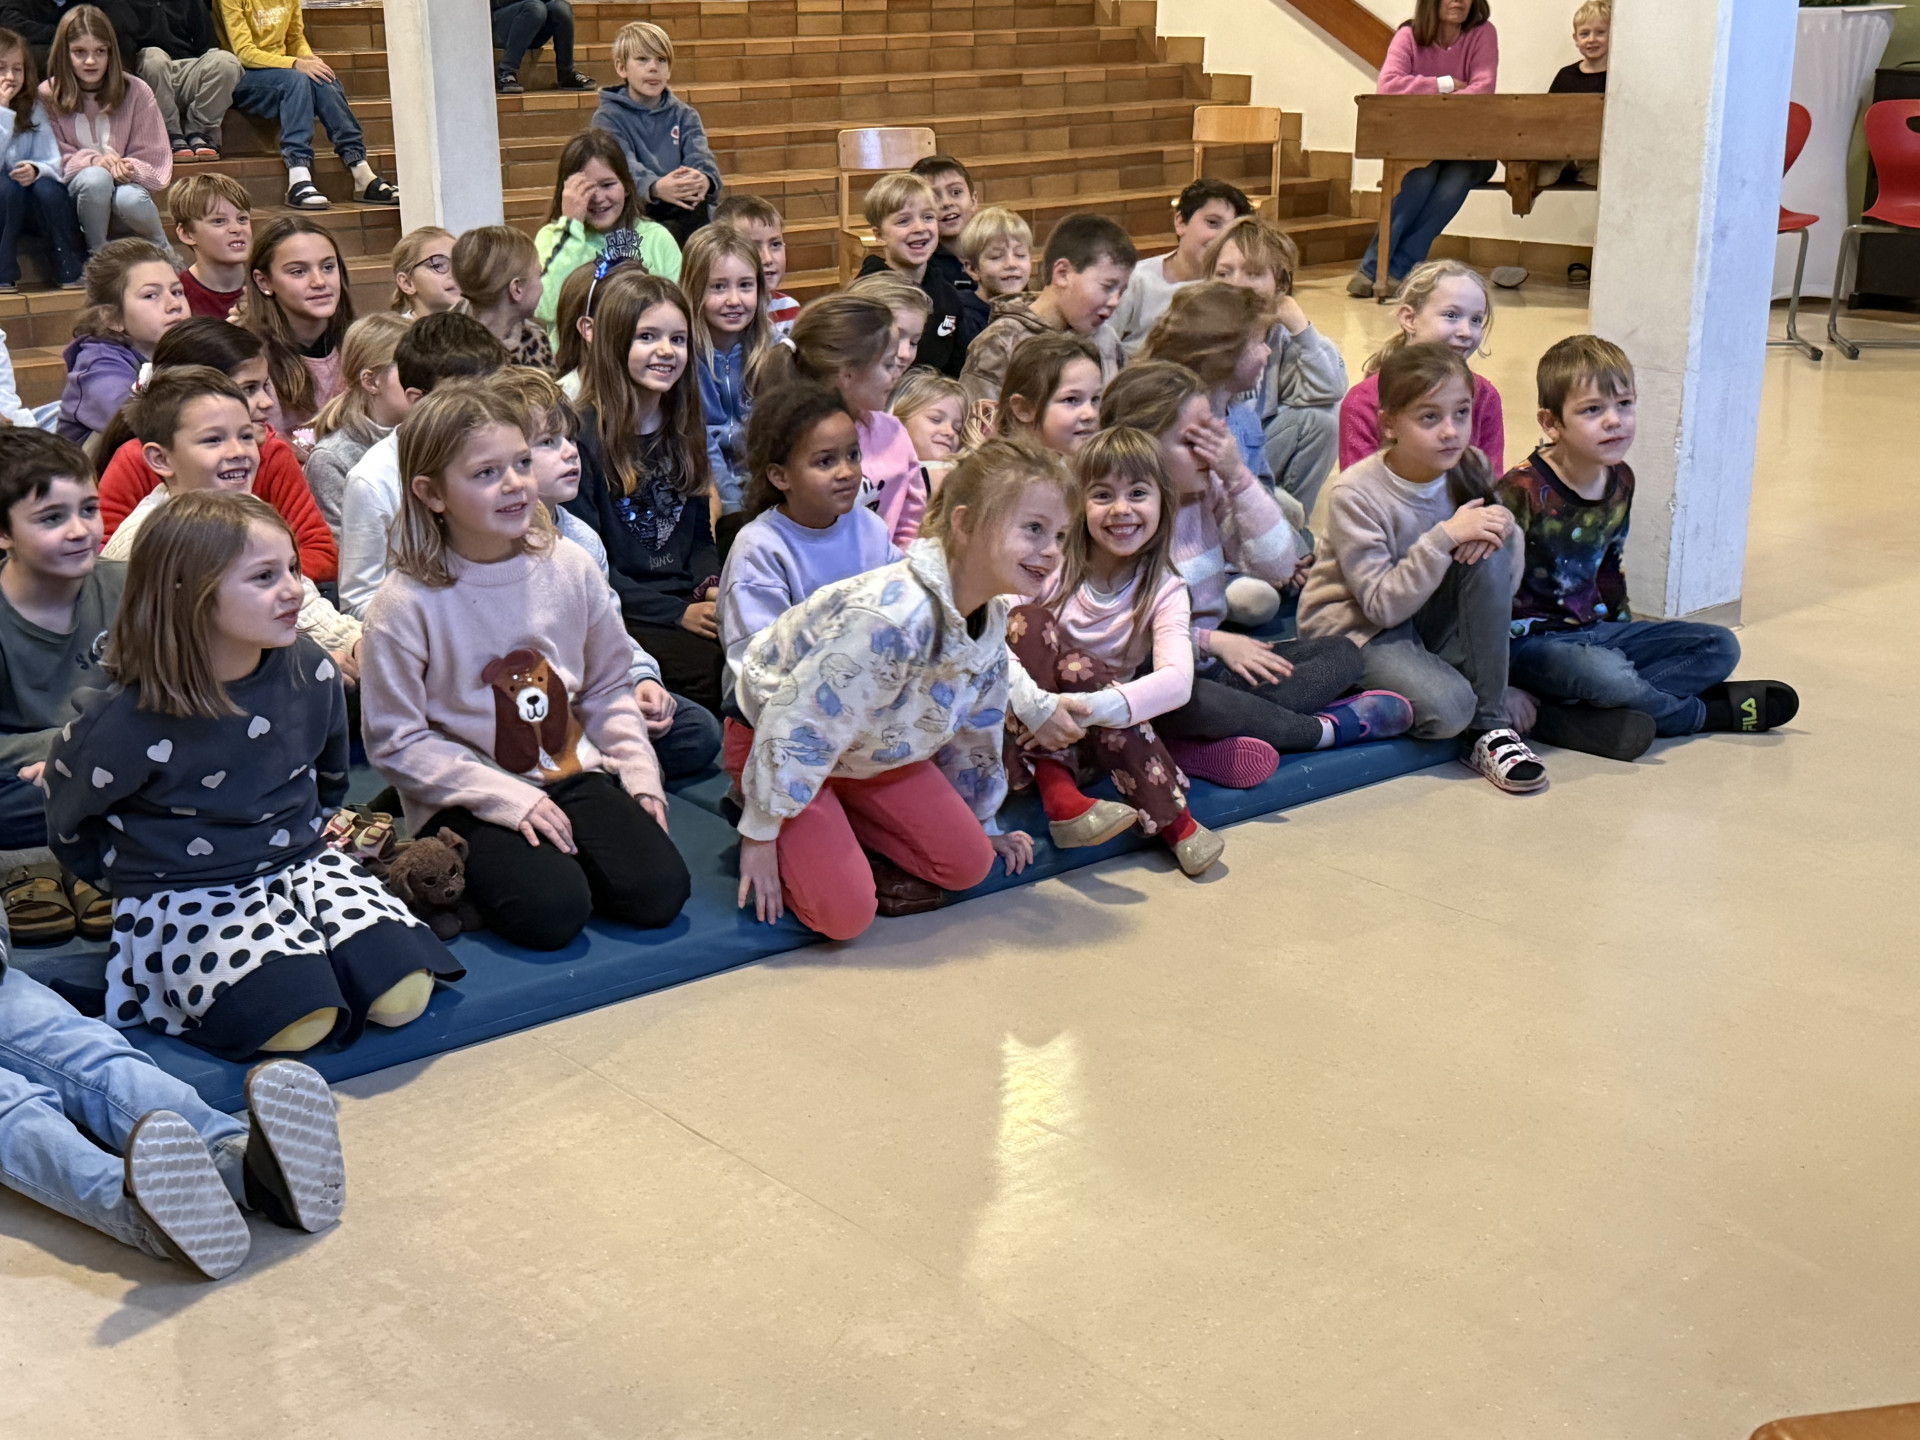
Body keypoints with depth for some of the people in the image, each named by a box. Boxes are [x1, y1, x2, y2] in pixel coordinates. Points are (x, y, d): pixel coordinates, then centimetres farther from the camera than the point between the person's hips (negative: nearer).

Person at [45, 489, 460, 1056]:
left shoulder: (310, 672, -5)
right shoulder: (128, 722, -19)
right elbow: (67, 818, 0)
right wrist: (142, 882, 7)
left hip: (299, 862, 4)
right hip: (186, 897, -4)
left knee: (402, 992, -17)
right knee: (297, 1018, -28)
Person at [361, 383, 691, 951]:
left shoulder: (570, 568, -1)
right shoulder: (406, 604, -14)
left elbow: (608, 688, 11)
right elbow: (395, 741, -12)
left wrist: (639, 772, -3)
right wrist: (508, 798, -18)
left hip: (571, 772, 4)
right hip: (466, 797, -4)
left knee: (658, 892, -17)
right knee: (551, 913, -26)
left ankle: (552, 851, 8)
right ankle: (477, 866, 5)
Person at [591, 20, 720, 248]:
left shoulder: (684, 115, 16)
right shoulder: (609, 118, 4)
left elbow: (699, 155, -3)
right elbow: (623, 167, -15)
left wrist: (704, 178, -31)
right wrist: (656, 188, -40)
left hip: (687, 212, 3)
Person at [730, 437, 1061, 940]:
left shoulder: (992, 615, -10)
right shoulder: (894, 615, -39)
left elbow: (976, 728, 9)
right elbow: (798, 726, -32)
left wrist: (983, 824, 20)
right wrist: (761, 834, -23)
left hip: (873, 750, 8)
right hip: (773, 738, -8)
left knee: (968, 865, -2)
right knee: (845, 912, -18)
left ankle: (838, 818, 14)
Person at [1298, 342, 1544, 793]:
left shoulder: (1470, 468, -7)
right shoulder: (1353, 495, -21)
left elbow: (1506, 581, 0)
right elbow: (1383, 605, -23)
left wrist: (1501, 522, -22)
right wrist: (1444, 537, -31)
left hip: (1429, 615, 6)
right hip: (1356, 626, -6)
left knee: (1494, 549, -23)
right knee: (1447, 707, -34)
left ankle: (1489, 725, -17)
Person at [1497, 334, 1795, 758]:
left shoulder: (1620, 481, 6)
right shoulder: (1523, 491, -18)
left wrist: (1623, 624, 14)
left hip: (1594, 631, 9)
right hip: (1530, 639, -9)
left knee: (1719, 646, 4)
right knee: (1606, 673, -38)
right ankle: (1711, 710, -6)